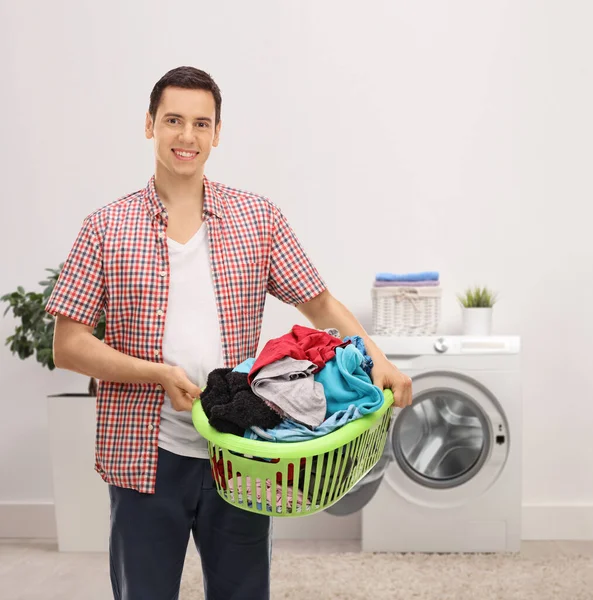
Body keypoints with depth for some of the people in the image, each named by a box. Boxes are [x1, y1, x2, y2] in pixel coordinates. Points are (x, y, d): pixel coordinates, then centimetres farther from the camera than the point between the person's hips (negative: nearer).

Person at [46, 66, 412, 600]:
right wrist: (161, 374, -16)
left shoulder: (260, 218, 2)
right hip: (145, 456, -1)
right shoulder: (108, 228, -2)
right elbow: (68, 346, -3)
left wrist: (378, 359, -11)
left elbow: (320, 304, 5)